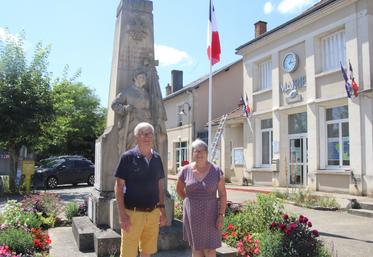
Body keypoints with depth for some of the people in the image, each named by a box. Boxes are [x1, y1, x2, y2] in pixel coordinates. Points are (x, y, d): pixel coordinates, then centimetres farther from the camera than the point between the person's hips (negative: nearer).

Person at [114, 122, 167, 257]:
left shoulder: (157, 158, 7)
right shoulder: (128, 157, -7)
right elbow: (119, 187, -8)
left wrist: (162, 210, 10)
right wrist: (122, 214, -13)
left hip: (153, 213, 5)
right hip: (133, 213, -5)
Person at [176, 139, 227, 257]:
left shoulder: (216, 171, -7)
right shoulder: (185, 170, -4)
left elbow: (222, 194, -3)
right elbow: (179, 189, 13)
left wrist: (221, 215, -9)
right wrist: (191, 201, 8)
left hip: (210, 215, -1)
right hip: (192, 215, 1)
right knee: (196, 247, 11)